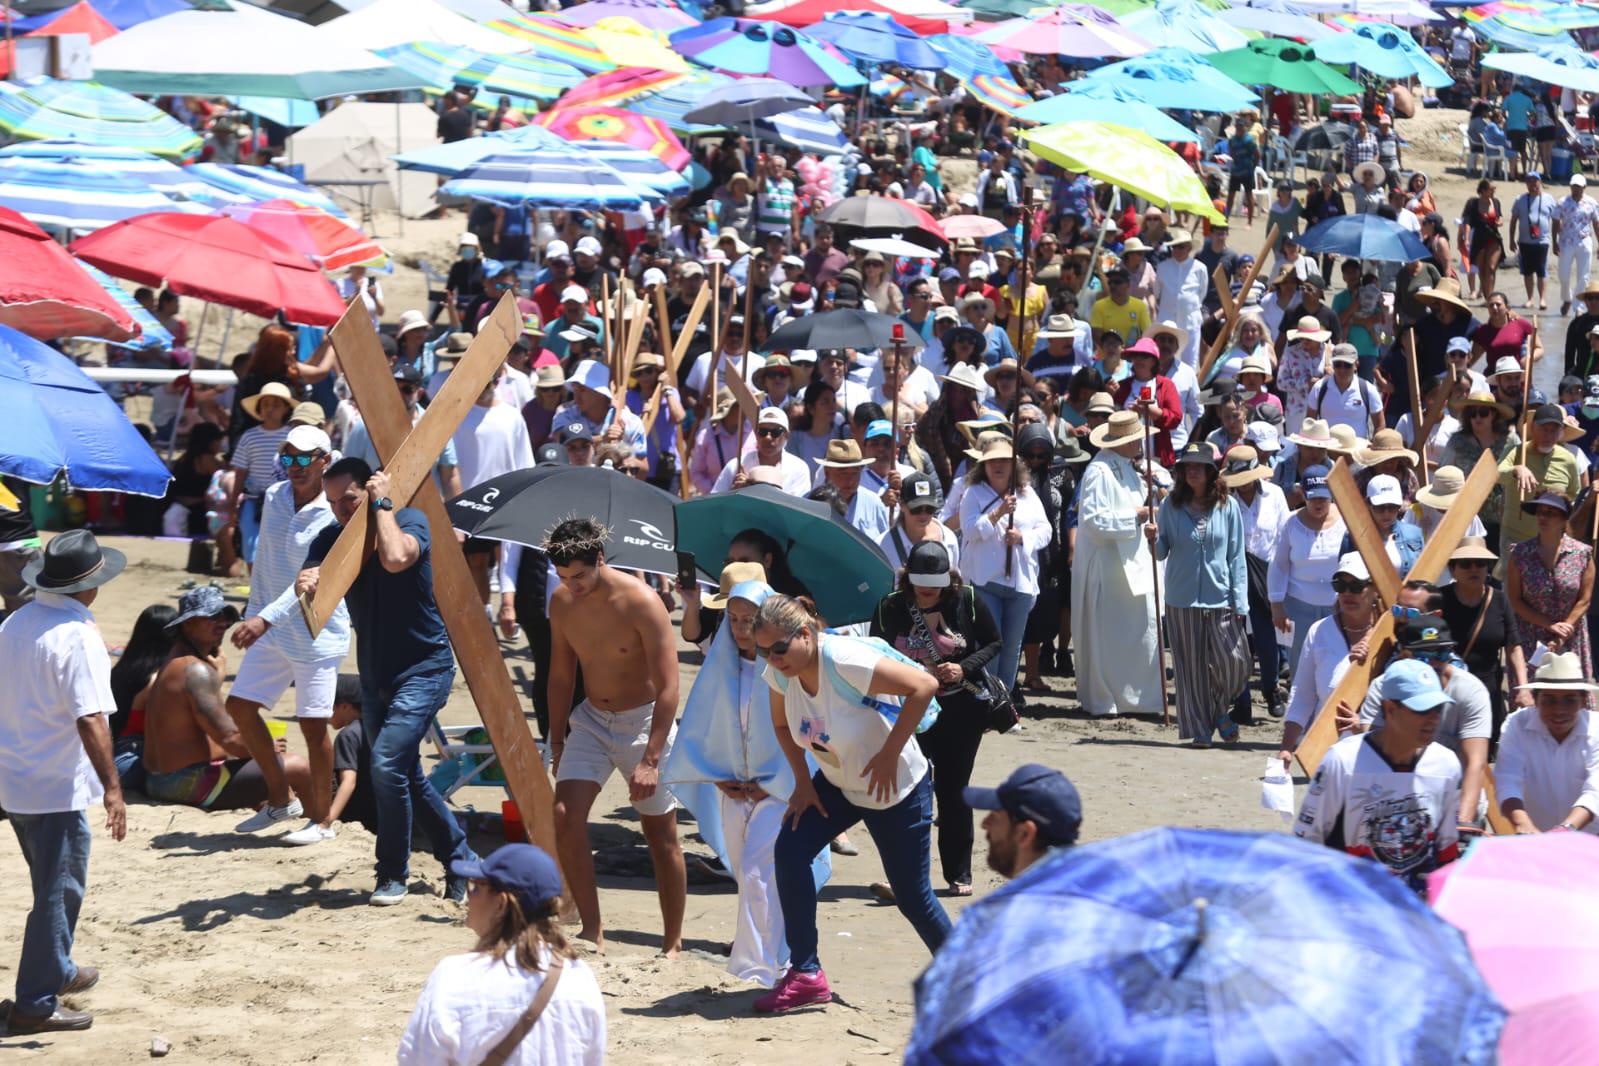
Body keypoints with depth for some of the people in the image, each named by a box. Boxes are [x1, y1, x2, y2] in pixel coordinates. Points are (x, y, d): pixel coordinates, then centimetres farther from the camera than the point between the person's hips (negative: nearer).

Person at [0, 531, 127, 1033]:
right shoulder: (78, 636, -20)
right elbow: (91, 721, -26)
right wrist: (112, 787, -24)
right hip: (57, 786, -9)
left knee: (54, 885, 25)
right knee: (60, 892, 0)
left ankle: (57, 971, 39)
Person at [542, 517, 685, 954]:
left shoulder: (641, 602, -22)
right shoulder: (562, 602, -4)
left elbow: (668, 687, -21)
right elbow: (560, 675, 9)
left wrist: (651, 759, -25)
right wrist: (557, 742, 9)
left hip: (643, 720, -5)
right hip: (591, 719, 5)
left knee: (661, 835, 2)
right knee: (565, 816, -13)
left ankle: (673, 943, 15)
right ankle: (592, 930, -5)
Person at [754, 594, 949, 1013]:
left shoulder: (846, 661, -33)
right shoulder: (780, 673, -11)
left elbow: (924, 685, -34)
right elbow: (783, 725, 9)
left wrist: (890, 754, -29)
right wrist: (803, 783, -3)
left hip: (897, 790, -6)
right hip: (836, 786, 6)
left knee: (911, 895, 2)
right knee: (790, 849, -16)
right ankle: (806, 975, -10)